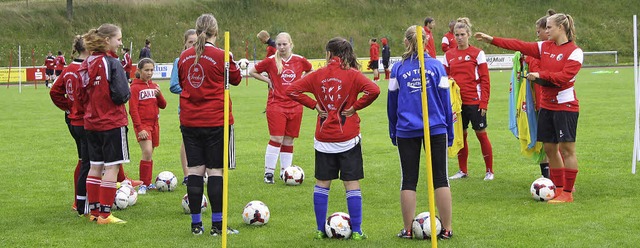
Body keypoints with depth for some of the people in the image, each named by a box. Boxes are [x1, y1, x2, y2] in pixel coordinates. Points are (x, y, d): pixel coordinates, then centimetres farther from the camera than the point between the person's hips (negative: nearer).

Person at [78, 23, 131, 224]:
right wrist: (126, 95, 1)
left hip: (91, 123, 7)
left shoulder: (86, 64, 6)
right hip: (113, 122, -7)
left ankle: (94, 211, 18)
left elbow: (82, 94, 11)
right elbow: (122, 94, -19)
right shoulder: (112, 63, -15)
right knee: (112, 166, -3)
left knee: (95, 166, 13)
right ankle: (104, 214, -5)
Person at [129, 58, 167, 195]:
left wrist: (159, 95, -9)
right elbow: (133, 109, -10)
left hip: (154, 123, 6)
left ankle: (148, 183, 19)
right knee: (147, 152, -18)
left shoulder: (154, 86, 13)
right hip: (142, 124, -6)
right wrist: (140, 128, -16)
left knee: (149, 155, 10)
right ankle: (143, 184, -12)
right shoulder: (135, 87, -6)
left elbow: (163, 105, 11)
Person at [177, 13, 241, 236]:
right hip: (215, 121, -4)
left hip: (189, 121, 4)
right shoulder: (220, 56, -11)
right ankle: (217, 225, 1)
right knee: (215, 171, 0)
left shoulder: (185, 57, 2)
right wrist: (231, 60, 18)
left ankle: (196, 224, 10)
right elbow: (236, 79, 5)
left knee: (195, 170, 7)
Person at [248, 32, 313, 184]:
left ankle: (285, 171, 15)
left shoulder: (300, 60, 5)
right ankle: (269, 172, -4)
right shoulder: (271, 61, -2)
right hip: (276, 105, -3)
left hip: (295, 106, 3)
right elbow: (252, 71, 7)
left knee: (289, 141, 6)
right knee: (276, 139, -11)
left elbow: (310, 71, 25)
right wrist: (268, 81, -1)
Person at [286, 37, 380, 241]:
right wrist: (355, 107, -9)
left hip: (323, 139, 2)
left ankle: (320, 230, 14)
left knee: (322, 184, 12)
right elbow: (373, 90, -21)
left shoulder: (318, 75, 1)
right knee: (352, 184, 2)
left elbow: (292, 90, 0)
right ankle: (356, 231, 1)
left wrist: (314, 105, 2)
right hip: (348, 139, -2)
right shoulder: (352, 75, -6)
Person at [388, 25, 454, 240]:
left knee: (409, 180, 7)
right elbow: (446, 100, 3)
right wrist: (449, 130, 11)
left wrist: (393, 130, 16)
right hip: (436, 129, 0)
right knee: (440, 178, 6)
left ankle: (408, 230, 9)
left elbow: (392, 103, 5)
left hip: (407, 131, 0)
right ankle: (446, 229, 6)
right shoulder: (436, 66, 0)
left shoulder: (398, 68, 0)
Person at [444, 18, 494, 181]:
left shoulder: (477, 53, -4)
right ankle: (463, 171, 20)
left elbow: (484, 80, -6)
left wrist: (484, 103, -11)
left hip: (474, 101, -4)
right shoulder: (449, 55, 8)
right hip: (457, 102, 4)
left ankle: (489, 171, 9)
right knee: (460, 135, 9)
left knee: (481, 134, 1)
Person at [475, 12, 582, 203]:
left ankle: (568, 193, 1)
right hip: (546, 105, 7)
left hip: (565, 105, -7)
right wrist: (491, 40, 7)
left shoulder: (574, 51, -9)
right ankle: (558, 189, 19)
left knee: (567, 148, -4)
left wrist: (540, 75, -17)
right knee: (549, 148, 9)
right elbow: (519, 46, 10)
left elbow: (565, 76, -18)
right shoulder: (544, 47, 11)